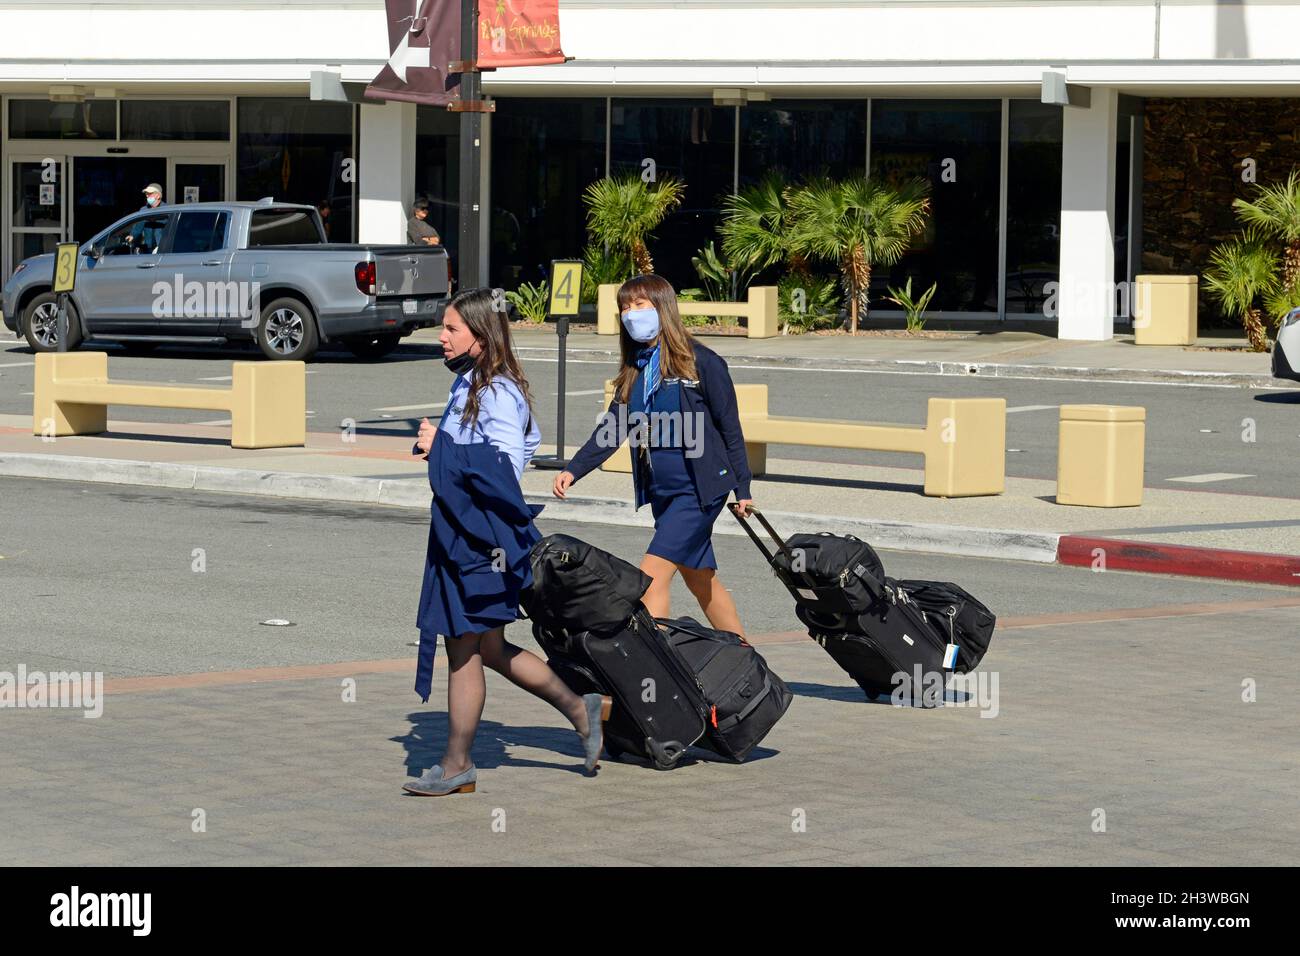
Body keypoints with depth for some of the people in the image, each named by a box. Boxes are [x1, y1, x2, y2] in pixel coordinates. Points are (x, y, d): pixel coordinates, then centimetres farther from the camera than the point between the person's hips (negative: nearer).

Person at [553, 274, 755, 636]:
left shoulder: (701, 362, -10)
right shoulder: (635, 370, 9)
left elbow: (729, 427, -7)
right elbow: (612, 428, 4)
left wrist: (742, 488, -6)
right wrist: (573, 470, -9)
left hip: (700, 489, -7)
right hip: (660, 491, 7)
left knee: (653, 573, -16)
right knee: (700, 579, 15)